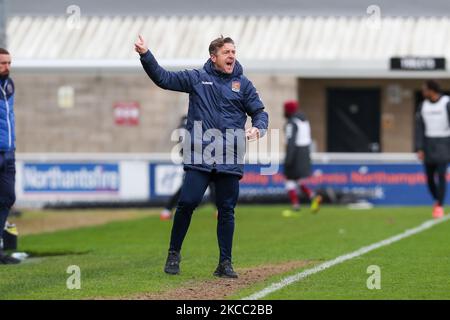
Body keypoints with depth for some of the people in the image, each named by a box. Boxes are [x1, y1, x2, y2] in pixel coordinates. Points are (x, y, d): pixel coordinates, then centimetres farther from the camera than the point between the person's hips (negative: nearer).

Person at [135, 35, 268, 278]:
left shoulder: (243, 85, 11)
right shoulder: (196, 78, 8)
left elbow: (260, 112, 11)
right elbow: (163, 78, 5)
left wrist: (258, 128, -11)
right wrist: (146, 55, -7)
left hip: (230, 160, 2)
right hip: (199, 156, -1)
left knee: (227, 210, 3)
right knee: (187, 202, -12)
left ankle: (225, 263, 10)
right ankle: (174, 253, 5)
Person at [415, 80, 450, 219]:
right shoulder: (423, 106, 6)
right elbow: (419, 128, 4)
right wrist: (419, 149, -4)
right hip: (428, 145, 4)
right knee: (430, 177, 5)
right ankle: (437, 200, 29)